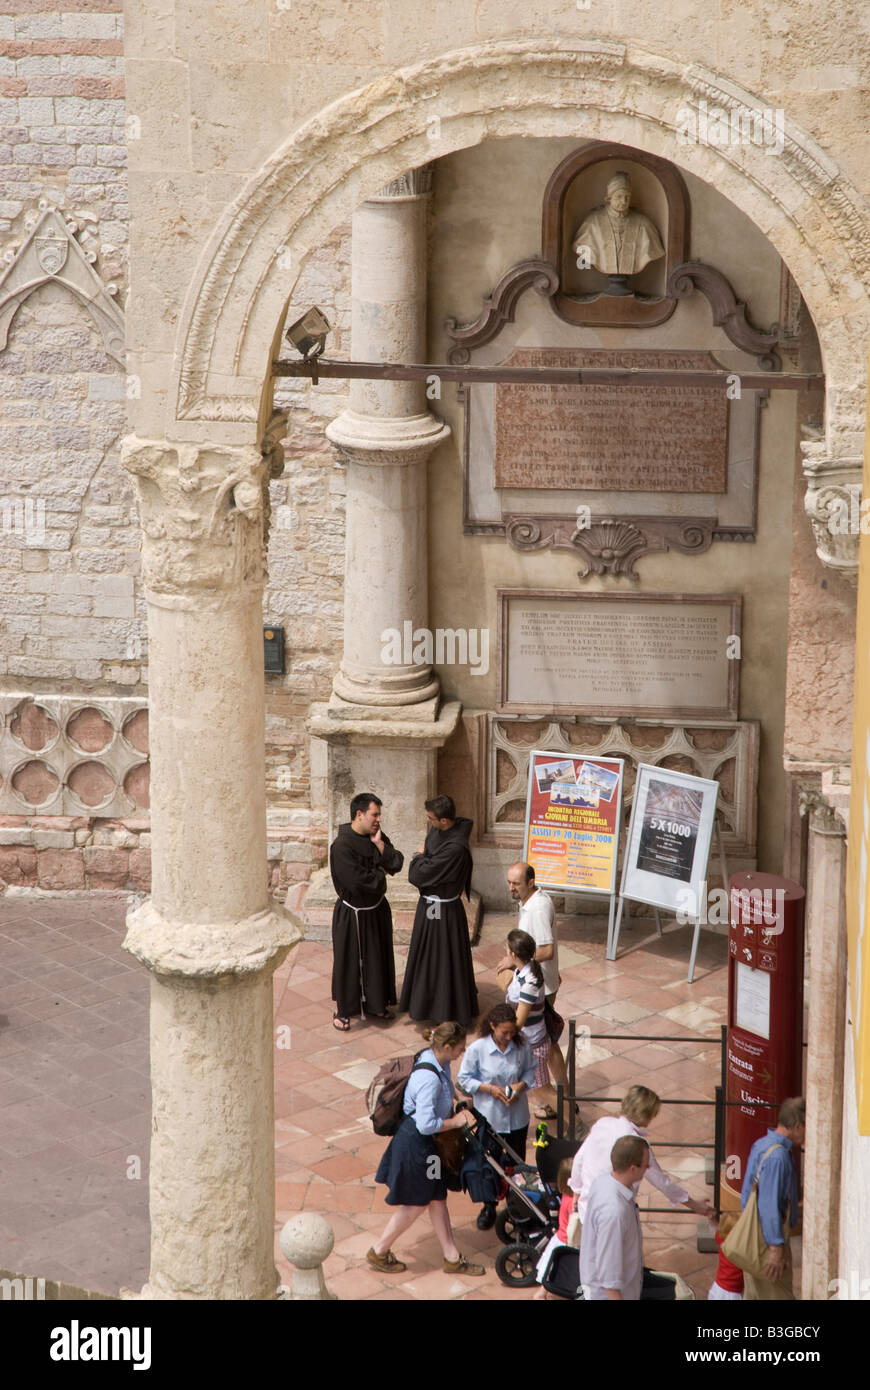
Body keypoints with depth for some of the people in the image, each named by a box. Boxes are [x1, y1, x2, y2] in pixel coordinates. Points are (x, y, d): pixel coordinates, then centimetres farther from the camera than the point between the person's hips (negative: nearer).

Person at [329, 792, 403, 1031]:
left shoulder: (376, 837, 0)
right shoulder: (342, 845, -24)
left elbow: (396, 863, -5)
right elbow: (358, 881, -28)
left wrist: (379, 844, -17)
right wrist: (380, 874, -11)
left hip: (377, 910, 7)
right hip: (352, 914, -7)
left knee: (378, 957, 17)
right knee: (349, 960, 4)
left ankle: (376, 1003, 34)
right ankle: (342, 1010, 18)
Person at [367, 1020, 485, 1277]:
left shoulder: (437, 1060, -3)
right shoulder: (429, 1078, -33)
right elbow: (426, 1124, -31)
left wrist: (457, 1110, 5)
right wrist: (455, 1122, -18)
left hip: (428, 1143, 9)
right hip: (415, 1143, -9)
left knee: (437, 1198, 18)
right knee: (415, 1204, 8)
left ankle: (452, 1258, 29)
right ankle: (379, 1252, 27)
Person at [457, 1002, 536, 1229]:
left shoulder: (521, 1045, -12)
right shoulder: (478, 1048, -18)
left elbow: (529, 1070, 4)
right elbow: (464, 1078, -9)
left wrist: (521, 1085, -16)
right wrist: (489, 1088, -20)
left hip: (517, 1116, 2)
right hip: (489, 1116, -2)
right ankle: (489, 1207, 32)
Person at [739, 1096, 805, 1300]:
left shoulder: (761, 1145, 10)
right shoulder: (777, 1156, -21)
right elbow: (769, 1205, -24)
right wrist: (776, 1248, -23)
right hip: (769, 1236, -10)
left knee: (754, 1294, 14)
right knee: (779, 1295, -6)